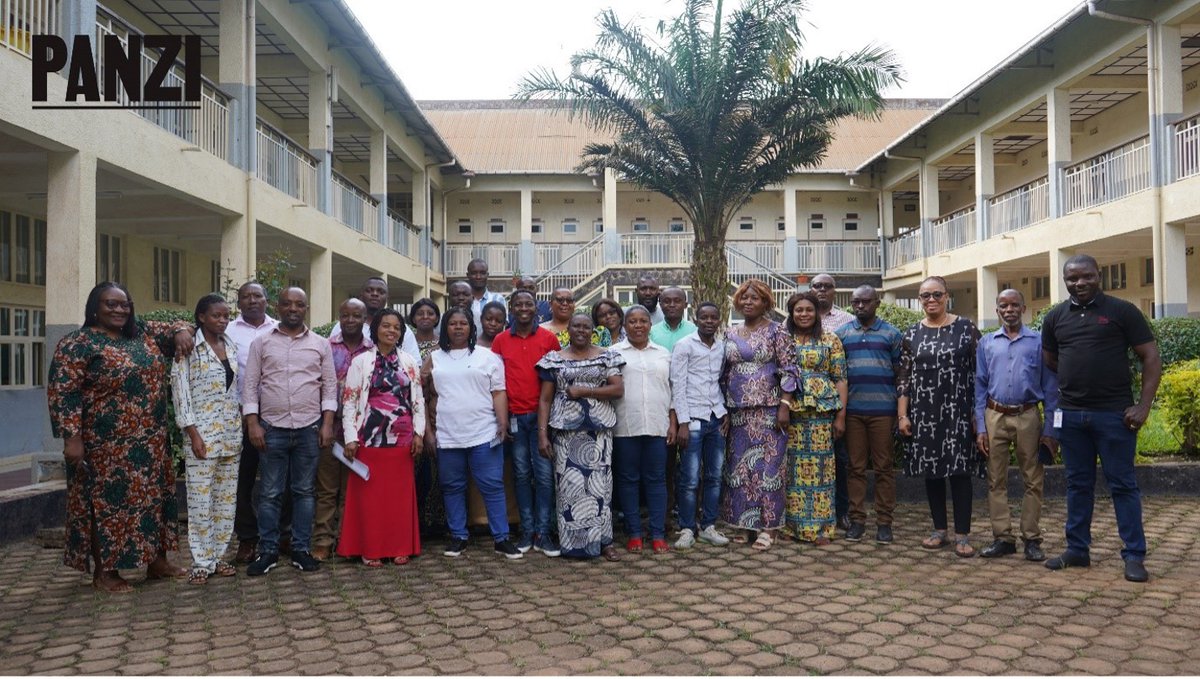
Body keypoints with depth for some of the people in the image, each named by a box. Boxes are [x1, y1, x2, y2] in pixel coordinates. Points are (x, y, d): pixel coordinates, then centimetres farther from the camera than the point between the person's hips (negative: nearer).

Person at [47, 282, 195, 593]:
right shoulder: (77, 344, -10)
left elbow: (175, 327, 21)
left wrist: (182, 332, -4)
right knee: (109, 501, 1)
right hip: (107, 444, -7)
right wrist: (71, 437, -19)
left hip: (150, 440, 7)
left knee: (154, 497, 12)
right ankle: (104, 571, 14)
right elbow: (62, 393, -13)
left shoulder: (144, 333, 9)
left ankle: (157, 560, 24)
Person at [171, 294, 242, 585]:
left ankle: (217, 556, 18)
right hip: (202, 433, -6)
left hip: (231, 433, 6)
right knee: (201, 498, -2)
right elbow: (180, 390, -9)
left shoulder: (231, 347, 11)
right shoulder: (189, 347, -6)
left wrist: (242, 424, 11)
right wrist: (193, 433, -14)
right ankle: (202, 562, 7)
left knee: (227, 497, 8)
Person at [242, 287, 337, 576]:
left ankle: (301, 549, 16)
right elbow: (250, 385, 3)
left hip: (309, 428, 1)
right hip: (272, 429, 0)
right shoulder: (261, 343, 4)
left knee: (304, 491, 7)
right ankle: (268, 551, 15)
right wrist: (253, 424, -5)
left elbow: (330, 385, 5)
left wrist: (327, 424, -3)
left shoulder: (321, 344, 5)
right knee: (270, 493, 5)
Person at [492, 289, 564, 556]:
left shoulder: (549, 338, 2)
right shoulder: (501, 340, 5)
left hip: (541, 415, -1)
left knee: (544, 475, -2)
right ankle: (527, 531, 15)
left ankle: (543, 533, 6)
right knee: (521, 475, 7)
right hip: (514, 417, 1)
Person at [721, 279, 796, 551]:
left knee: (768, 465, -2)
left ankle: (768, 526, 7)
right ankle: (745, 523, 17)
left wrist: (784, 407, -13)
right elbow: (725, 374, 14)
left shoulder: (776, 331, -3)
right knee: (739, 466, 7)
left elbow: (788, 370, -7)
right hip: (738, 413, 5)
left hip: (768, 411, -5)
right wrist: (723, 409, 9)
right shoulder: (731, 335, 11)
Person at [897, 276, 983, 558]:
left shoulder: (965, 328, 1)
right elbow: (903, 377, 7)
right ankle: (939, 530, 19)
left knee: (959, 470, -2)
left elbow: (978, 372, 1)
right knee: (931, 470, 8)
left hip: (958, 411, -2)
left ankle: (962, 535, 4)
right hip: (924, 414, 3)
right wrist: (902, 415, 1)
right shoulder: (912, 334, 7)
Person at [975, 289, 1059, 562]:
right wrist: (980, 428, 2)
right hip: (995, 417, 2)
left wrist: (1050, 430, -2)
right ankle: (1003, 538, 13)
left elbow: (1050, 388, 3)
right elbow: (980, 386, 8)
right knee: (996, 481, 5)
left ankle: (1031, 539, 13)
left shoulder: (1039, 341, 2)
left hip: (1028, 417, -2)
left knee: (1033, 480, 3)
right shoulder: (987, 343, 8)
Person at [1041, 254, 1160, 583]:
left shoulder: (1122, 311, -2)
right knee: (1078, 484, 12)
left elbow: (1151, 358, -2)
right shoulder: (1056, 317, 9)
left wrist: (1143, 406, -9)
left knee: (1123, 484, 2)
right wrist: (1072, 385, 10)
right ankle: (1077, 549, 21)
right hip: (1070, 414, 4)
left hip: (1114, 413, -4)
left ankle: (1134, 556, 11)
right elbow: (1049, 361, 21)